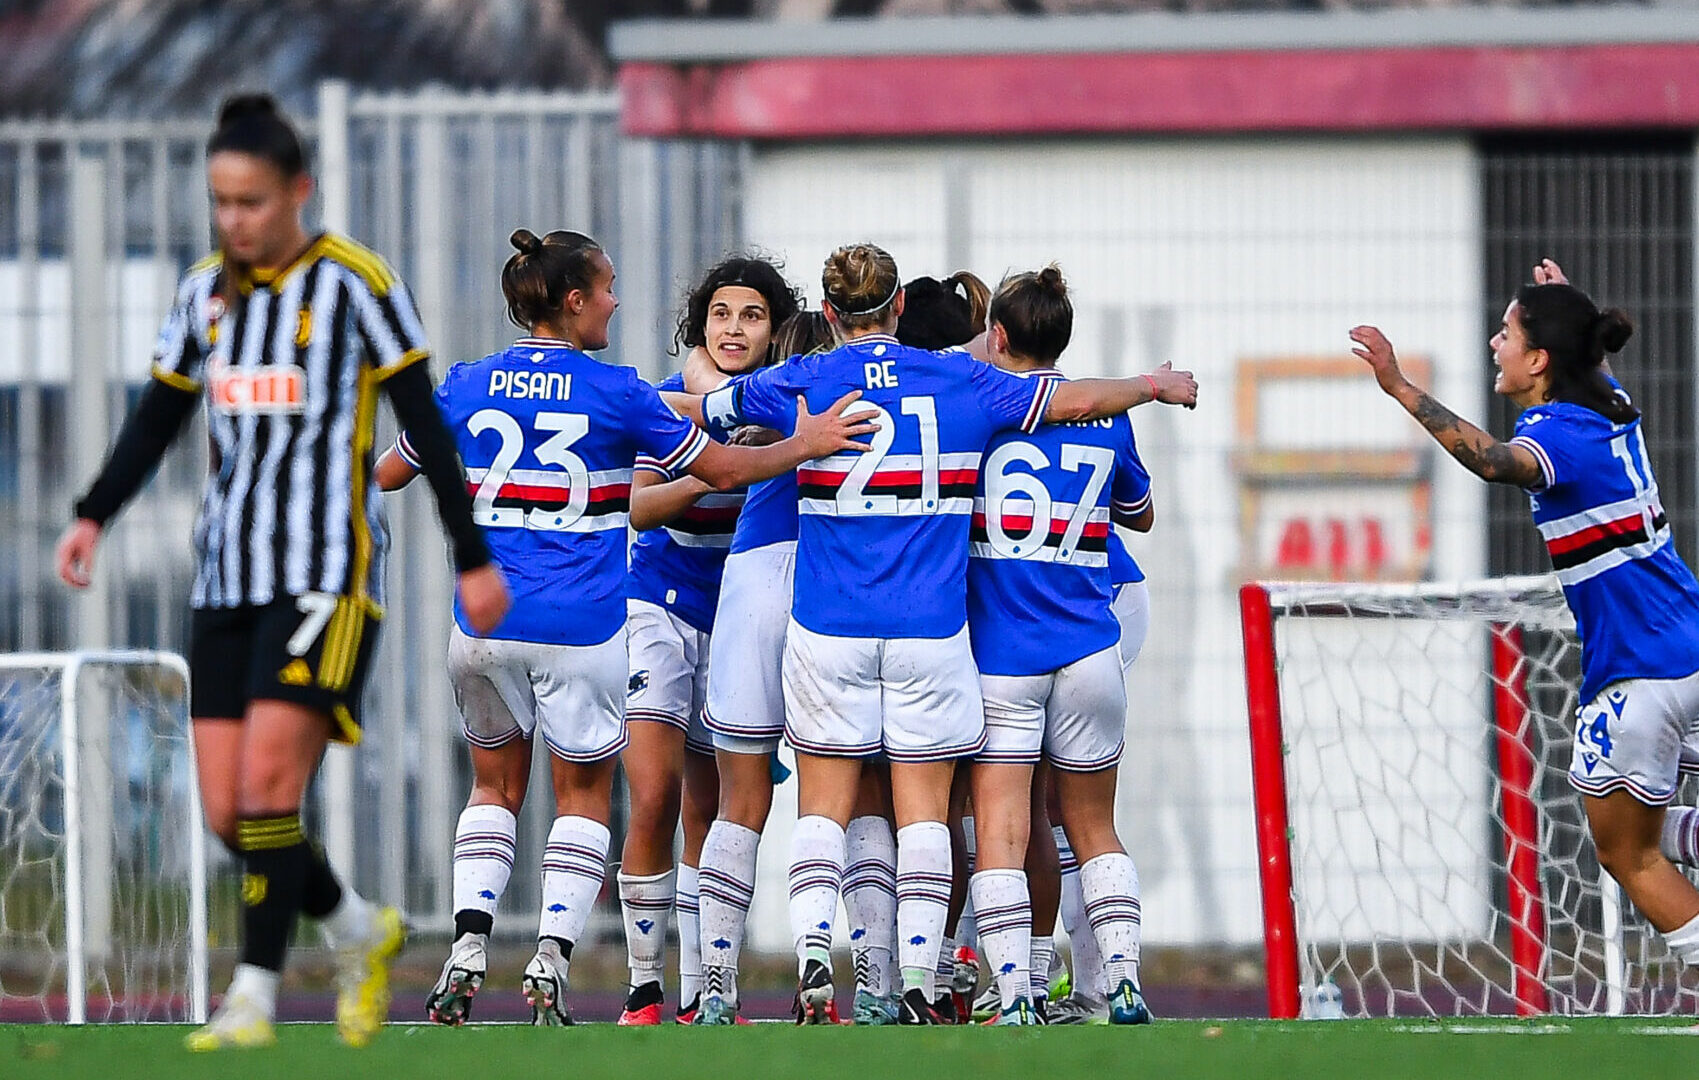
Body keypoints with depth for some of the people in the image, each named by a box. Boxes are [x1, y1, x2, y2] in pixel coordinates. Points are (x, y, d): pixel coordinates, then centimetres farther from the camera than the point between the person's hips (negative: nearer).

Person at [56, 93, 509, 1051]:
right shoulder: (206, 293, 12)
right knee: (229, 813, 0)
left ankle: (255, 993, -13)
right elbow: (157, 419, 16)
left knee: (268, 786, -18)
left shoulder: (357, 283, -5)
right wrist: (94, 517, 1)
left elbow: (425, 424, -3)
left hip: (330, 568, -6)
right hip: (228, 575, 6)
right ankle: (361, 932, 22)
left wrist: (473, 558, -3)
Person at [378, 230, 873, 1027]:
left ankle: (468, 951, 2)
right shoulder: (614, 394, -7)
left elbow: (390, 474, 18)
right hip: (582, 628, -3)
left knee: (495, 787, 18)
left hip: (483, 624, 3)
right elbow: (722, 469, 0)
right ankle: (551, 962, -3)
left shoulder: (466, 386, 2)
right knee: (584, 795, 11)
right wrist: (803, 446, 11)